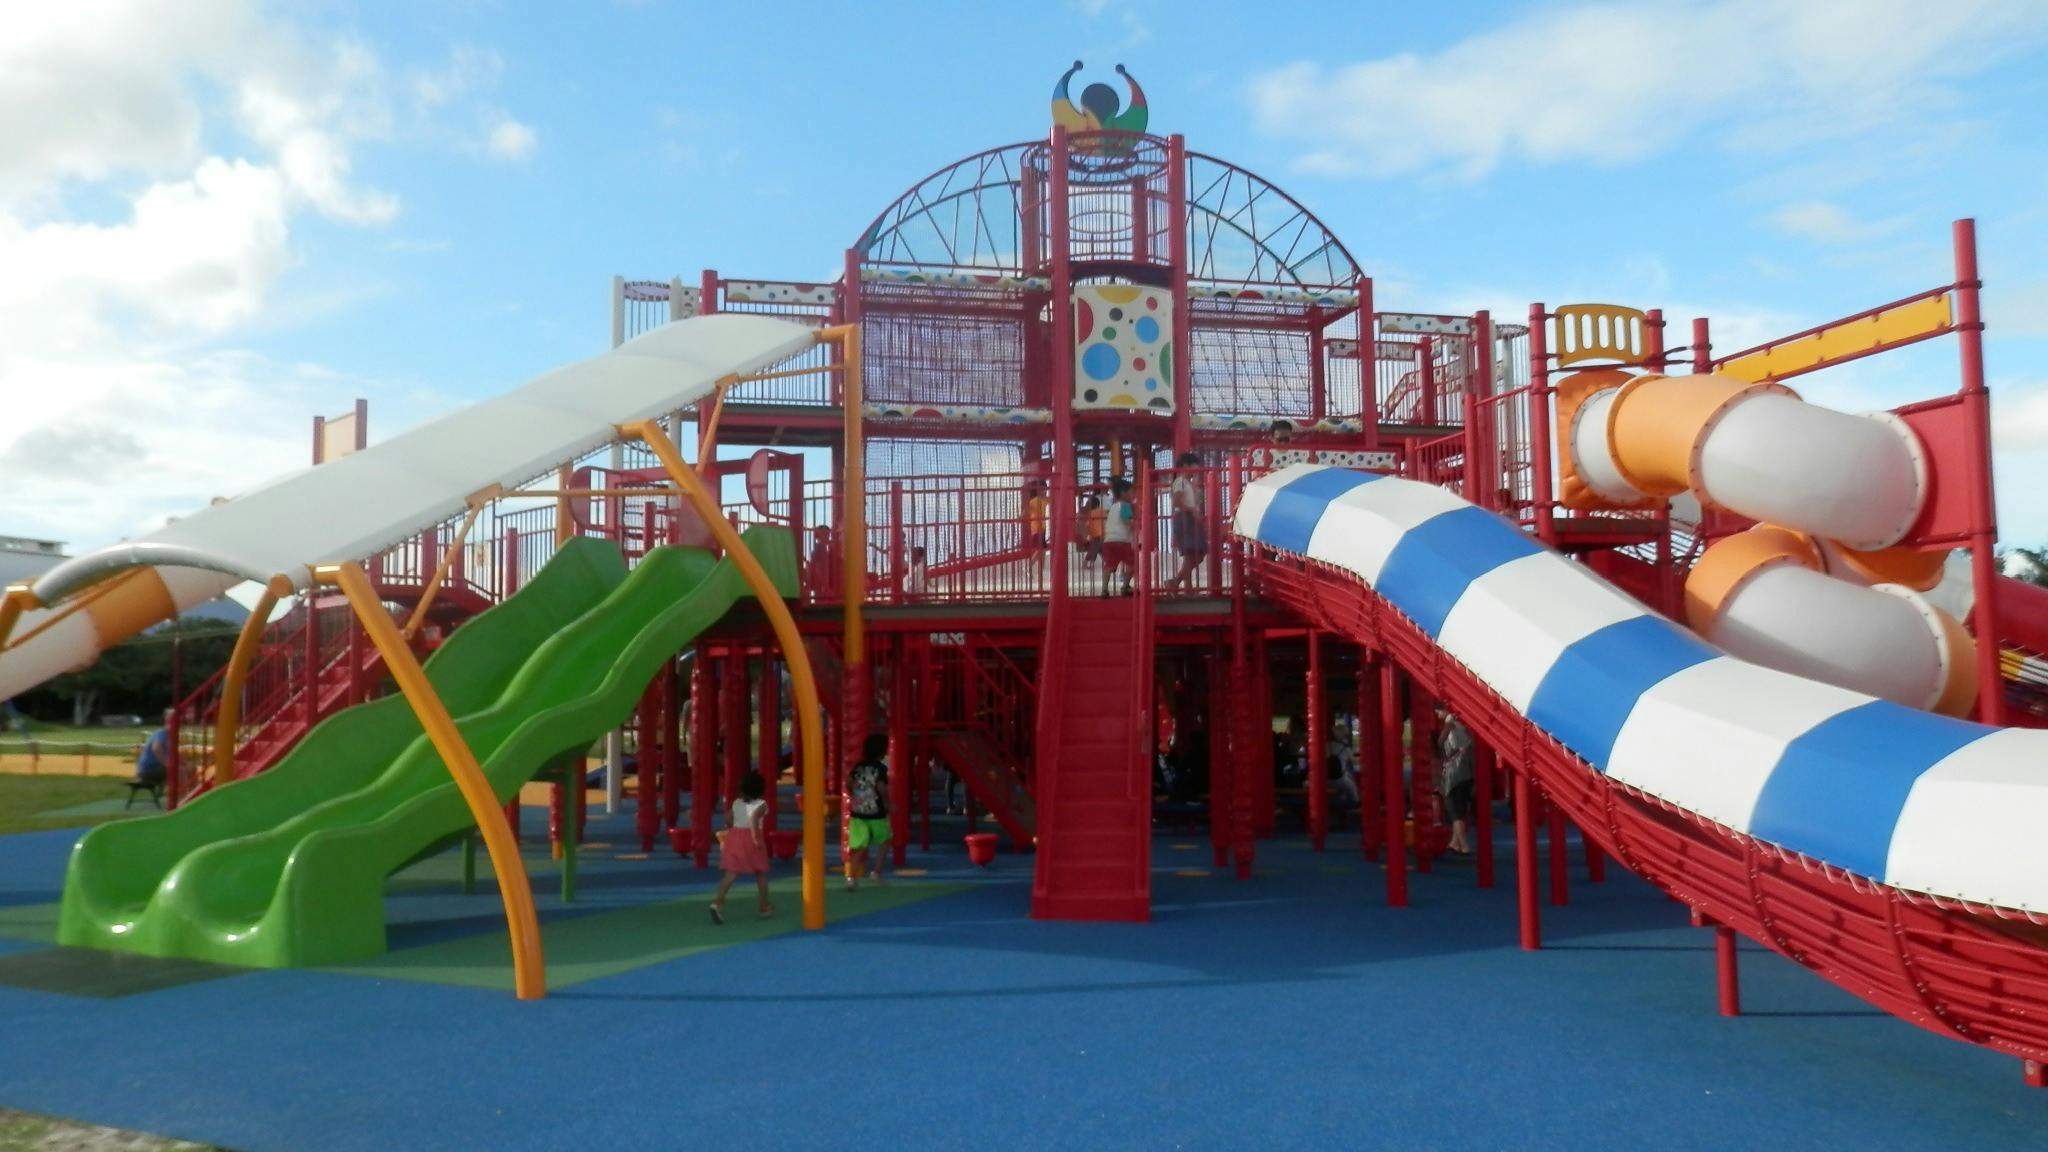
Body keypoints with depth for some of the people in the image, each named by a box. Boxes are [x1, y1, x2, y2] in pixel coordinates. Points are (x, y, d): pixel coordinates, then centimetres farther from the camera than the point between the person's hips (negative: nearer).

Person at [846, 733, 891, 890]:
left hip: (858, 812, 4)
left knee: (859, 847, 5)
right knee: (884, 841, 18)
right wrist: (887, 803, -5)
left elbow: (848, 783, 2)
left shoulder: (859, 766, 6)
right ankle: (877, 872, 11)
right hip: (876, 813, -4)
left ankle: (852, 877, -8)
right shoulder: (881, 768, -10)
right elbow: (881, 787, -20)